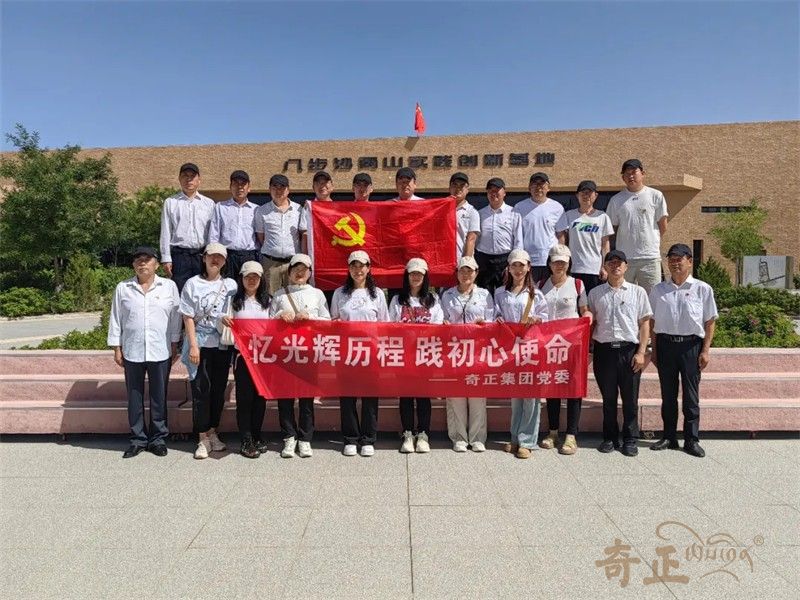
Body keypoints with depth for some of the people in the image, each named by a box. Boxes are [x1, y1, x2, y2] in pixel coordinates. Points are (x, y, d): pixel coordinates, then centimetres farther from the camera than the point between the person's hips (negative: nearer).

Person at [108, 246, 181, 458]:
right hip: (132, 352, 1)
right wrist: (117, 348, 3)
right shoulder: (122, 288, 6)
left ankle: (158, 438, 18)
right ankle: (138, 439, 20)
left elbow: (175, 318, 4)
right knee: (134, 397, 8)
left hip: (160, 352, -1)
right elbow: (115, 319, 7)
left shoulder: (169, 286, 3)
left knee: (159, 397, 7)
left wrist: (174, 346, 1)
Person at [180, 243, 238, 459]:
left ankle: (212, 432, 22)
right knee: (201, 389, -1)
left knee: (219, 389, 7)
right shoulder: (193, 284, 1)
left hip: (223, 344, 2)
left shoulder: (231, 285, 7)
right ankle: (203, 438, 8)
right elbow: (188, 317, -2)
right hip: (200, 344, -2)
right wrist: (193, 345, -9)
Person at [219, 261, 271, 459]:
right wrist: (223, 321, -21)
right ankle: (246, 440, 8)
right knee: (245, 396, 0)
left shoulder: (267, 301, 10)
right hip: (242, 354, -2)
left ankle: (256, 435, 21)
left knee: (261, 395, 8)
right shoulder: (235, 300, 3)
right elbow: (227, 331, 1)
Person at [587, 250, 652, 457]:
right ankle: (610, 438, 21)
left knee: (630, 399, 4)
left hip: (629, 350, -1)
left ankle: (630, 440, 17)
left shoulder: (638, 292, 6)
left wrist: (641, 352, -3)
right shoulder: (595, 293, 9)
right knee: (608, 398, 9)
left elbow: (644, 324, 4)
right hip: (604, 349, 1)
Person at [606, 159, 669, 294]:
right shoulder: (616, 200, 7)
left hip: (650, 258, -1)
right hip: (624, 258, 1)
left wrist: (649, 241, 13)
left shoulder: (656, 196, 4)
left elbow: (663, 227, 8)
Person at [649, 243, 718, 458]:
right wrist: (654, 350, 5)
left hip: (691, 345, -2)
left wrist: (705, 350, -4)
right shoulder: (658, 289, 8)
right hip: (665, 344, 2)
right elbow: (653, 322, 9)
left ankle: (692, 440, 12)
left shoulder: (702, 289, 1)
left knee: (691, 395, 3)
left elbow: (710, 321, 2)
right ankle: (669, 437, 19)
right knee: (668, 394, 9)